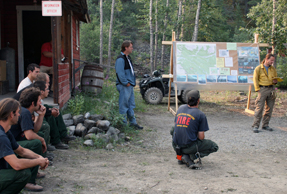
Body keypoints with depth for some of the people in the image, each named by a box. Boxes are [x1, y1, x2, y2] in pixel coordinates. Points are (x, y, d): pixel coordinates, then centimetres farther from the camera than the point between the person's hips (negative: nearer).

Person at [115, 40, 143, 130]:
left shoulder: (128, 58, 17)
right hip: (124, 86, -10)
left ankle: (133, 123, 24)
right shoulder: (120, 59, -15)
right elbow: (120, 73, -21)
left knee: (131, 105, 15)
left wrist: (132, 82, 15)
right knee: (124, 106, -2)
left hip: (130, 85, 10)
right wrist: (126, 83, -19)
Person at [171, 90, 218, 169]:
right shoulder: (201, 115, -8)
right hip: (189, 147, -5)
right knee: (214, 147, 13)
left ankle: (180, 156, 17)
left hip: (176, 146, 5)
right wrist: (202, 136, 17)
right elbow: (201, 137, -8)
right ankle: (190, 156, -5)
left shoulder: (180, 108, 7)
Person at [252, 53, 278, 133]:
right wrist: (257, 89, -11)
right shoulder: (258, 68, -1)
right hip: (262, 89, -5)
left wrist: (275, 81, -1)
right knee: (259, 108, -9)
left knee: (269, 108, 7)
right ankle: (255, 126, -5)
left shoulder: (273, 69, 14)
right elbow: (255, 79, -3)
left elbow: (275, 78, 23)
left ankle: (265, 125, 16)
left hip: (271, 89, 5)